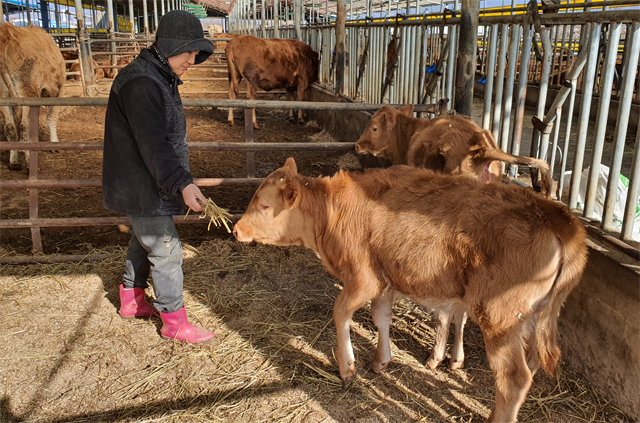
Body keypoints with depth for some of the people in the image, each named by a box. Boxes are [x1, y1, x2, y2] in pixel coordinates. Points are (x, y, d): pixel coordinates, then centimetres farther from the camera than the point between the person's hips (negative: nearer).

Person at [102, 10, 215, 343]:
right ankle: (174, 322, 9)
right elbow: (152, 144, -31)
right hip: (141, 188, -11)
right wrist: (182, 183, -39)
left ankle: (131, 300, 41)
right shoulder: (139, 82, -23)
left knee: (144, 241, 23)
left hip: (148, 186, 11)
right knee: (166, 250, -4)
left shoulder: (162, 79, 11)